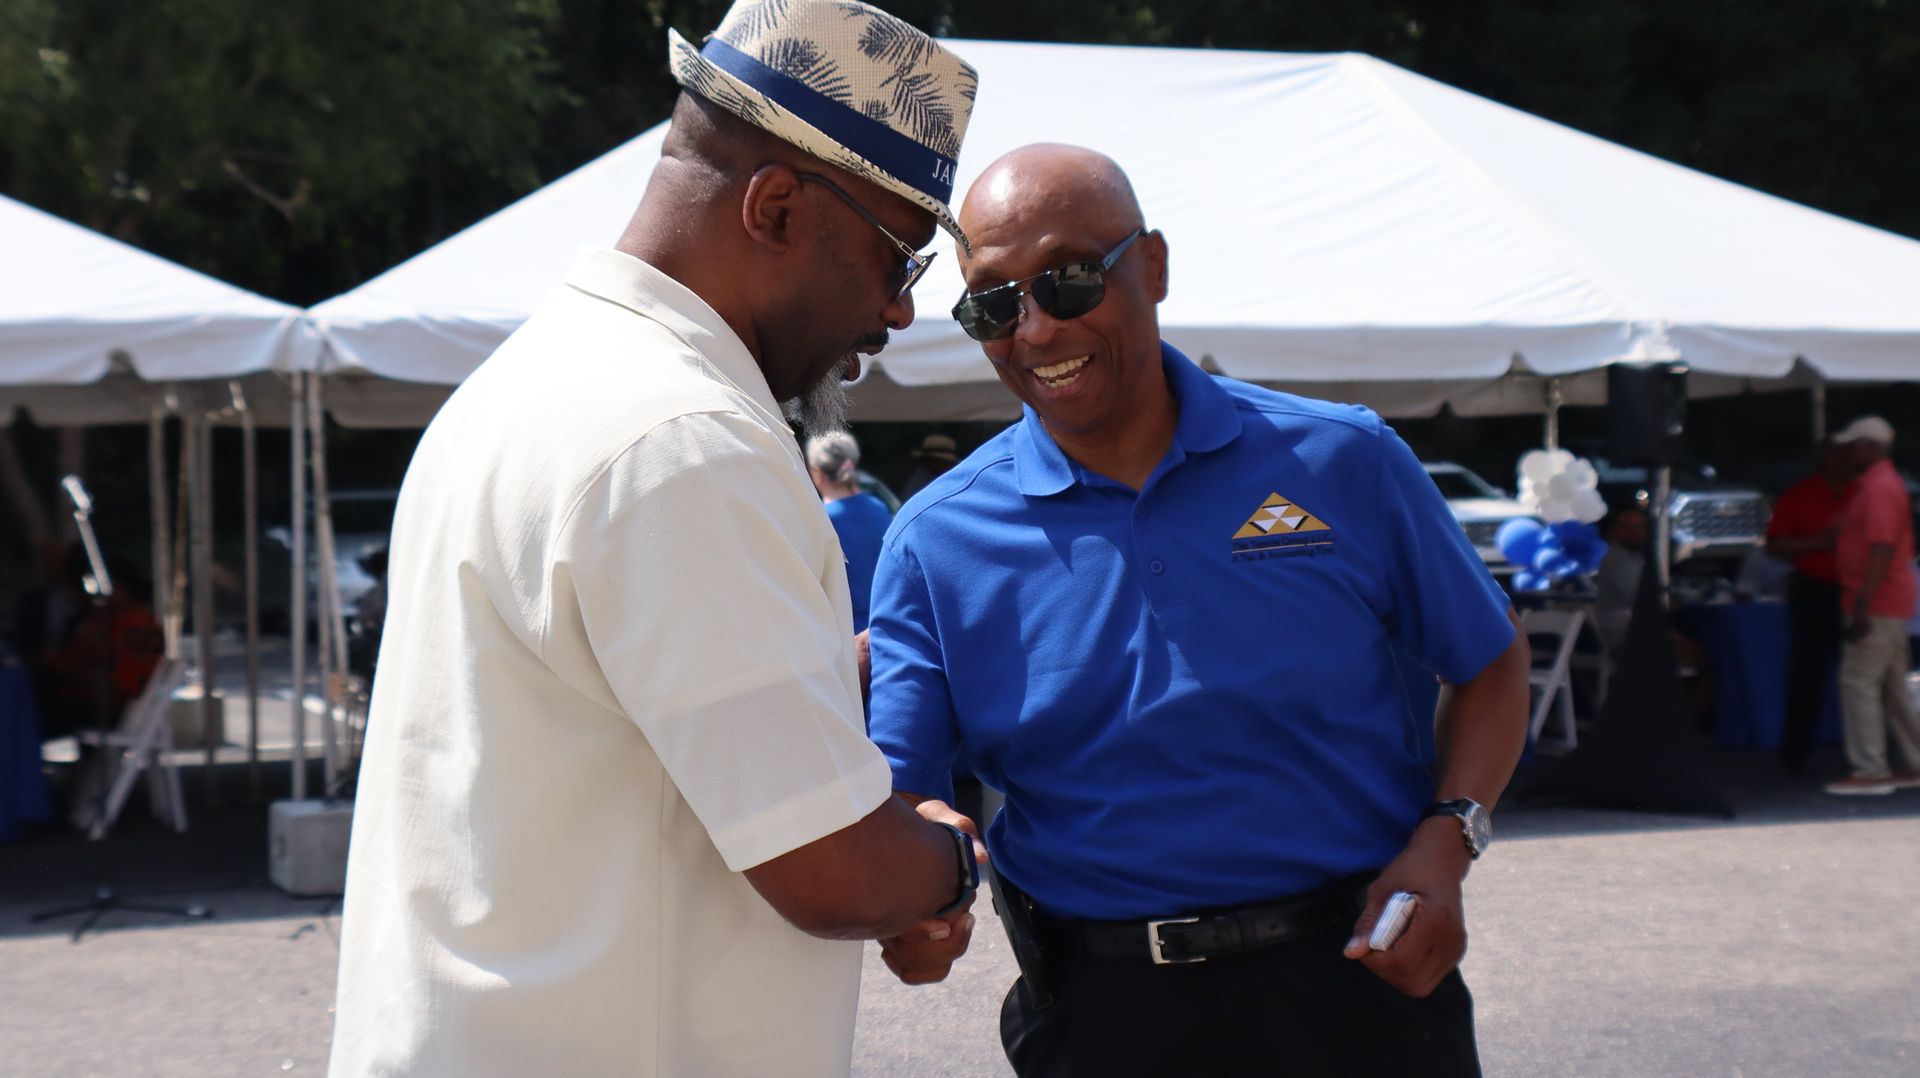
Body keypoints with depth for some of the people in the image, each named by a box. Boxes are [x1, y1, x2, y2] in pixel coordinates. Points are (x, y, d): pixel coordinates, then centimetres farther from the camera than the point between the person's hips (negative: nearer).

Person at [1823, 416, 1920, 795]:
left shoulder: (1880, 489, -15)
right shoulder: (1880, 484, 18)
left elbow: (1882, 549, -24)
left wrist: (1863, 604, -29)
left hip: (1877, 606, -11)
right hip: (1889, 607, 11)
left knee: (1858, 681, -10)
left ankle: (1869, 770, -12)